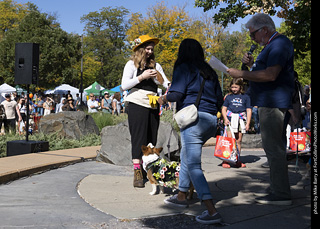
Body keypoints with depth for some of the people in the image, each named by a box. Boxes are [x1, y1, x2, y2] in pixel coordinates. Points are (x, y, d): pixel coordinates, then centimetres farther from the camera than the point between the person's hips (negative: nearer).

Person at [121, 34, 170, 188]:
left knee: (152, 139, 4)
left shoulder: (155, 65, 17)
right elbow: (124, 86, -5)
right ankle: (137, 173, -9)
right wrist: (142, 77, -12)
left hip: (153, 106, 5)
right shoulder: (132, 64, 5)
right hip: (137, 104, -5)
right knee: (139, 137, -9)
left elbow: (165, 82, 9)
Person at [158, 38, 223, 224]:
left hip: (194, 118, -8)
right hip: (211, 120, 8)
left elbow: (176, 93, -11)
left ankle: (212, 211, -18)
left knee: (193, 165, -8)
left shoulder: (184, 68, 0)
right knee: (186, 156, 24)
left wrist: (164, 99, 9)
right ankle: (181, 196, 35)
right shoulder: (209, 71, 18)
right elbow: (219, 99, 17)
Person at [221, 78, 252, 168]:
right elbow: (224, 109, 10)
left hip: (241, 120, 1)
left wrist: (248, 123, 1)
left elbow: (249, 110, 8)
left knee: (238, 141, 6)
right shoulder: (229, 97, 11)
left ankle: (237, 160, 14)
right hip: (230, 119, -1)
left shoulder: (245, 97, 8)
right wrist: (225, 118, -7)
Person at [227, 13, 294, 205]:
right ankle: (277, 189, 23)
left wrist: (241, 74, -19)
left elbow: (271, 75, -25)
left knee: (274, 148, -9)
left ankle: (281, 195, -4)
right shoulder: (272, 45, 22)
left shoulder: (279, 44, -13)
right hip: (270, 103, 11)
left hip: (274, 102, -11)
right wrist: (253, 64, 11)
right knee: (275, 147, 14)